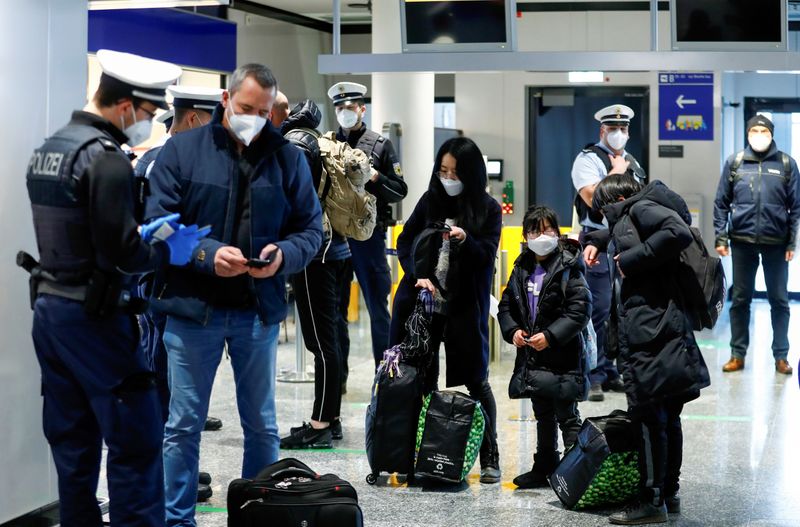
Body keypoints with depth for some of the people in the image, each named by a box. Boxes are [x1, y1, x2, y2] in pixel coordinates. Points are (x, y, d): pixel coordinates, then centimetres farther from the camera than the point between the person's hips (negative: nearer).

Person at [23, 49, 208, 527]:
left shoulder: (49, 148, 11)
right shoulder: (105, 156, -16)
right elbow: (119, 254, -20)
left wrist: (142, 233, 12)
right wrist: (169, 253, -4)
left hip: (49, 308, 9)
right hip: (94, 316, -9)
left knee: (72, 441, 13)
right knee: (135, 441, -4)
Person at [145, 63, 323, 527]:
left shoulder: (288, 157, 3)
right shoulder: (182, 150, -2)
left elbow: (311, 229, 4)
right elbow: (158, 223, -7)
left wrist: (283, 254, -17)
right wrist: (207, 254, -22)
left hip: (261, 311, 2)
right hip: (192, 308, -2)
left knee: (262, 425, 12)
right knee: (184, 425, 6)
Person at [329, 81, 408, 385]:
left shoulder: (380, 145, 5)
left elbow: (399, 190, 3)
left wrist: (375, 178, -14)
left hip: (369, 235, -2)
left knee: (378, 306, 2)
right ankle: (337, 376, 16)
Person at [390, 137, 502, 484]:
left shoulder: (488, 208, 1)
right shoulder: (431, 200, 8)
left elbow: (488, 254, -5)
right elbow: (405, 241, 7)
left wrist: (466, 240, -25)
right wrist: (418, 276, -9)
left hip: (465, 308, -3)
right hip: (423, 302, 3)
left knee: (476, 380, 0)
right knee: (421, 379, 5)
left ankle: (490, 457, 8)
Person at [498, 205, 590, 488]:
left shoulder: (568, 268, -11)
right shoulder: (522, 269, 9)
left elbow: (580, 310, -17)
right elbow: (506, 305, 15)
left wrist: (550, 336, -21)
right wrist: (513, 330, -4)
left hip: (563, 358, -7)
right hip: (532, 358, 7)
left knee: (567, 417, -2)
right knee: (543, 417, 18)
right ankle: (544, 467, 28)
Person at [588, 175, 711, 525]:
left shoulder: (641, 208, -5)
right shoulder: (625, 221, 23)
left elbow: (678, 232, -24)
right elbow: (617, 235, 47)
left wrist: (631, 259, -17)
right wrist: (596, 242, 26)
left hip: (651, 334, -10)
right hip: (645, 335, 10)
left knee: (650, 417, -6)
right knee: (666, 417, 15)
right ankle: (669, 493, 23)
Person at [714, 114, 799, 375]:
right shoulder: (735, 163, 3)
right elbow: (721, 203, 5)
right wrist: (721, 237, -1)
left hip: (776, 243, -1)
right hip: (742, 241, 1)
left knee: (779, 300, 6)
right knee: (740, 299, 8)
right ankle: (738, 354, 17)